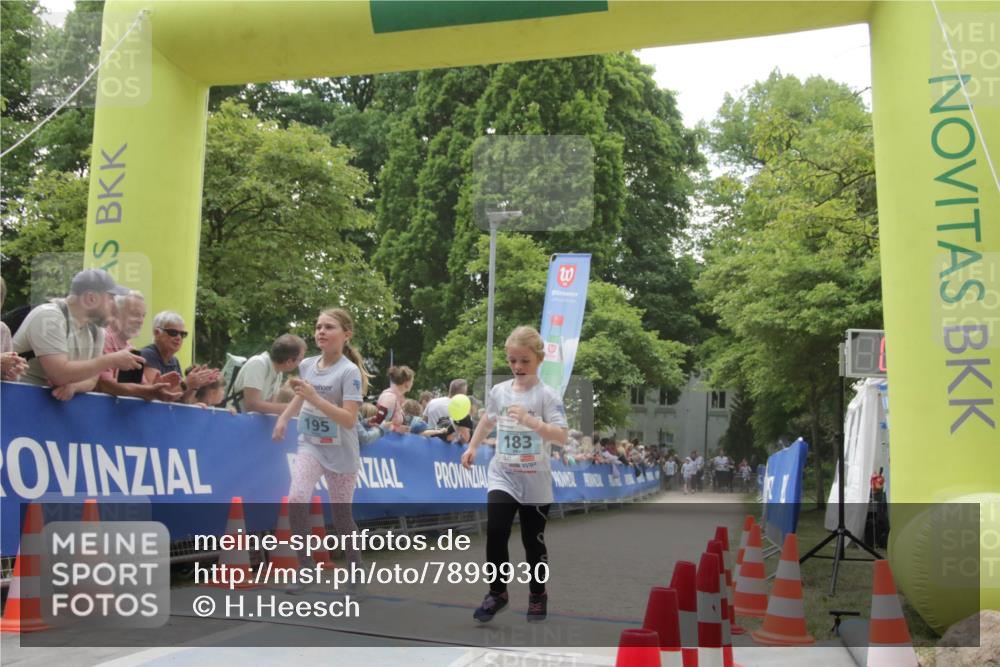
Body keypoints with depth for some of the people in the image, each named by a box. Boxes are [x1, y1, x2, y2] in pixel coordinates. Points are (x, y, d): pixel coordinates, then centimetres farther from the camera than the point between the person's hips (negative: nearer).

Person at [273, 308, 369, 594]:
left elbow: (349, 420, -24)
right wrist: (283, 418, 10)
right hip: (310, 445, 3)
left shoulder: (349, 371, -16)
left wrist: (314, 398, -30)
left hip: (341, 453, -3)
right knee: (296, 499, -22)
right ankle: (304, 567, -9)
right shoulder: (307, 365, 1)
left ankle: (355, 565, 33)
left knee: (341, 515, 8)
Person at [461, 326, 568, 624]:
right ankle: (497, 592, 3)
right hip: (502, 476, 3)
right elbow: (488, 420, 23)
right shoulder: (498, 391, 3)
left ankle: (538, 595, 31)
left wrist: (530, 421, -31)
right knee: (495, 531, -14)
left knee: (533, 541, 10)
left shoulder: (546, 395, -12)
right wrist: (472, 447, 20)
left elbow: (562, 436, -21)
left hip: (535, 482, -2)